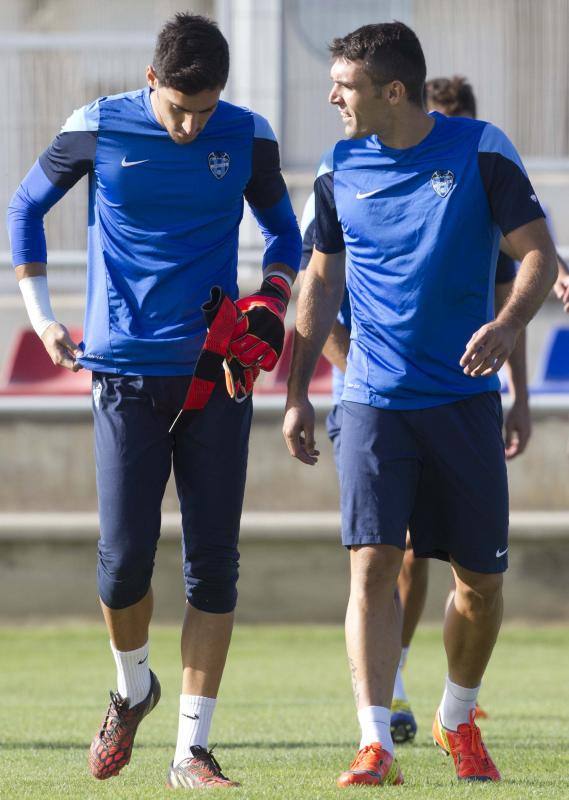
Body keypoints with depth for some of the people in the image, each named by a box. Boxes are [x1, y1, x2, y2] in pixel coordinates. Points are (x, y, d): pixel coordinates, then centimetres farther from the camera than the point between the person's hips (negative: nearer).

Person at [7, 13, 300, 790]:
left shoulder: (247, 138, -1)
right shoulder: (99, 129, -4)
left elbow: (283, 230, 16)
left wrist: (271, 302, -3)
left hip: (217, 373, 1)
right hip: (126, 372, -1)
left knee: (214, 564, -3)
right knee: (124, 559, -6)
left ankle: (192, 748, 2)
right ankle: (133, 689, 25)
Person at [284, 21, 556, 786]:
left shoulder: (481, 152, -5)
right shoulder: (340, 170, 4)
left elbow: (538, 253, -4)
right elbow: (322, 280, 15)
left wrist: (507, 325, -24)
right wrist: (297, 394, 12)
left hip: (464, 399, -1)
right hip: (374, 399, 1)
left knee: (480, 579, 5)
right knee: (373, 564, -13)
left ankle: (458, 718, 30)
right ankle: (376, 745, -15)